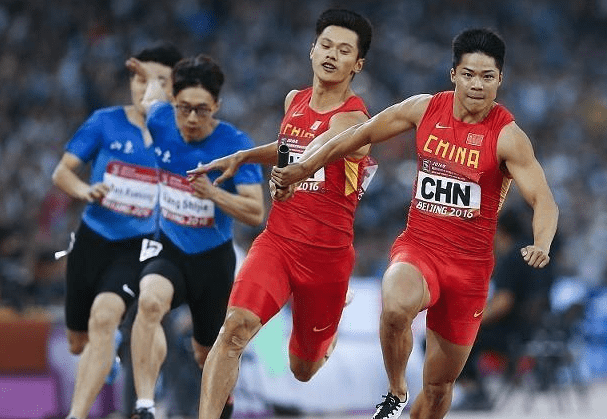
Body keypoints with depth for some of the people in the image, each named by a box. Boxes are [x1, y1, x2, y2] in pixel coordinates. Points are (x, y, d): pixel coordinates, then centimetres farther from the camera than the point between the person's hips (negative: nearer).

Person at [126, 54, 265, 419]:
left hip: (213, 258, 0)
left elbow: (256, 213, -22)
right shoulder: (160, 121, -11)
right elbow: (155, 92, 16)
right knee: (150, 302, -35)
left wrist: (213, 193, -34)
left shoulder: (236, 145, -19)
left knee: (208, 354, 15)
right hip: (167, 248, 1)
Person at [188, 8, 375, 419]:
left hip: (327, 256, -3)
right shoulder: (295, 100, 5)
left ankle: (328, 339, 53)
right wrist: (241, 157, 18)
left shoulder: (353, 119, -15)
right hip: (277, 242, 3)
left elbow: (322, 147, -40)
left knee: (304, 369, 16)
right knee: (235, 327, -25)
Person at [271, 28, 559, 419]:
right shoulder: (425, 109, -2)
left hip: (471, 265, -1)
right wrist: (305, 167, 13)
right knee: (396, 308, -35)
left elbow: (544, 200, -17)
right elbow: (362, 134, 10)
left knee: (440, 384, 9)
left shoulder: (507, 136, -12)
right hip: (418, 246, 1)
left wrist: (541, 246, -38)